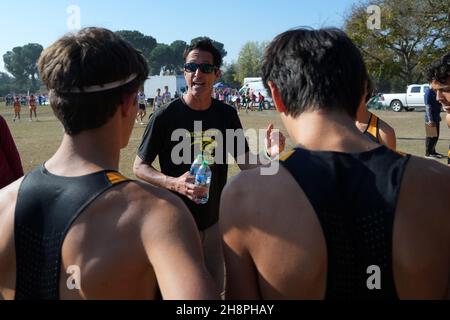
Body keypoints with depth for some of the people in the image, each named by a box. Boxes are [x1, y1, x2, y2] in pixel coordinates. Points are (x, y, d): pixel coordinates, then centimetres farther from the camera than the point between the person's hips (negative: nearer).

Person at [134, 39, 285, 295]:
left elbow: (246, 163, -1)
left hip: (215, 220, 4)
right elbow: (140, 166, -8)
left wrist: (269, 155, -23)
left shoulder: (227, 115, -3)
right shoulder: (166, 116, -14)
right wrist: (174, 183, -26)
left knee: (214, 288, 21)